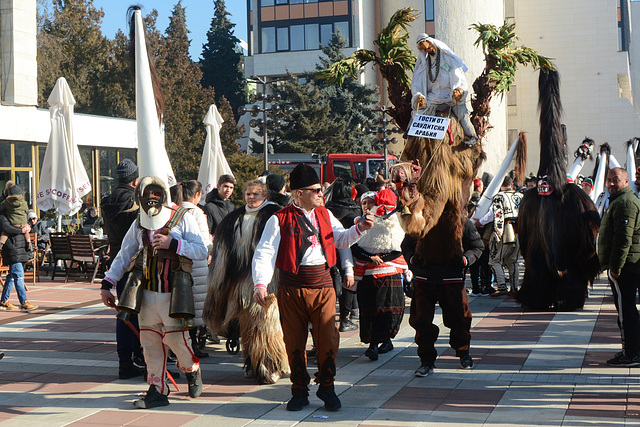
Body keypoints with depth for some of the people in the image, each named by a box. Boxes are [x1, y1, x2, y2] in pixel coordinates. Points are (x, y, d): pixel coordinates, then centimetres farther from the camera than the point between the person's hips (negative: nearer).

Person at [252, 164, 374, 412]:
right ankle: (300, 390, 22)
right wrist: (260, 284, -22)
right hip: (292, 287, -2)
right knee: (294, 340, 6)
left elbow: (341, 240, 18)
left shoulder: (324, 215, 12)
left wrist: (359, 229, -1)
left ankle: (326, 387, 16)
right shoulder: (280, 220, -3)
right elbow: (265, 253, -9)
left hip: (323, 284, 3)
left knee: (328, 338, -3)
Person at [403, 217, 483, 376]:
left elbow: (477, 247, 11)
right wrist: (413, 259, -7)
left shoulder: (463, 223, 1)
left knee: (459, 319, 9)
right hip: (423, 279, 1)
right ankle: (427, 360, 13)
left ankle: (463, 352, 37)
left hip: (453, 280, -1)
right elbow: (406, 246, 14)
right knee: (421, 320, -2)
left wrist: (465, 259, -8)